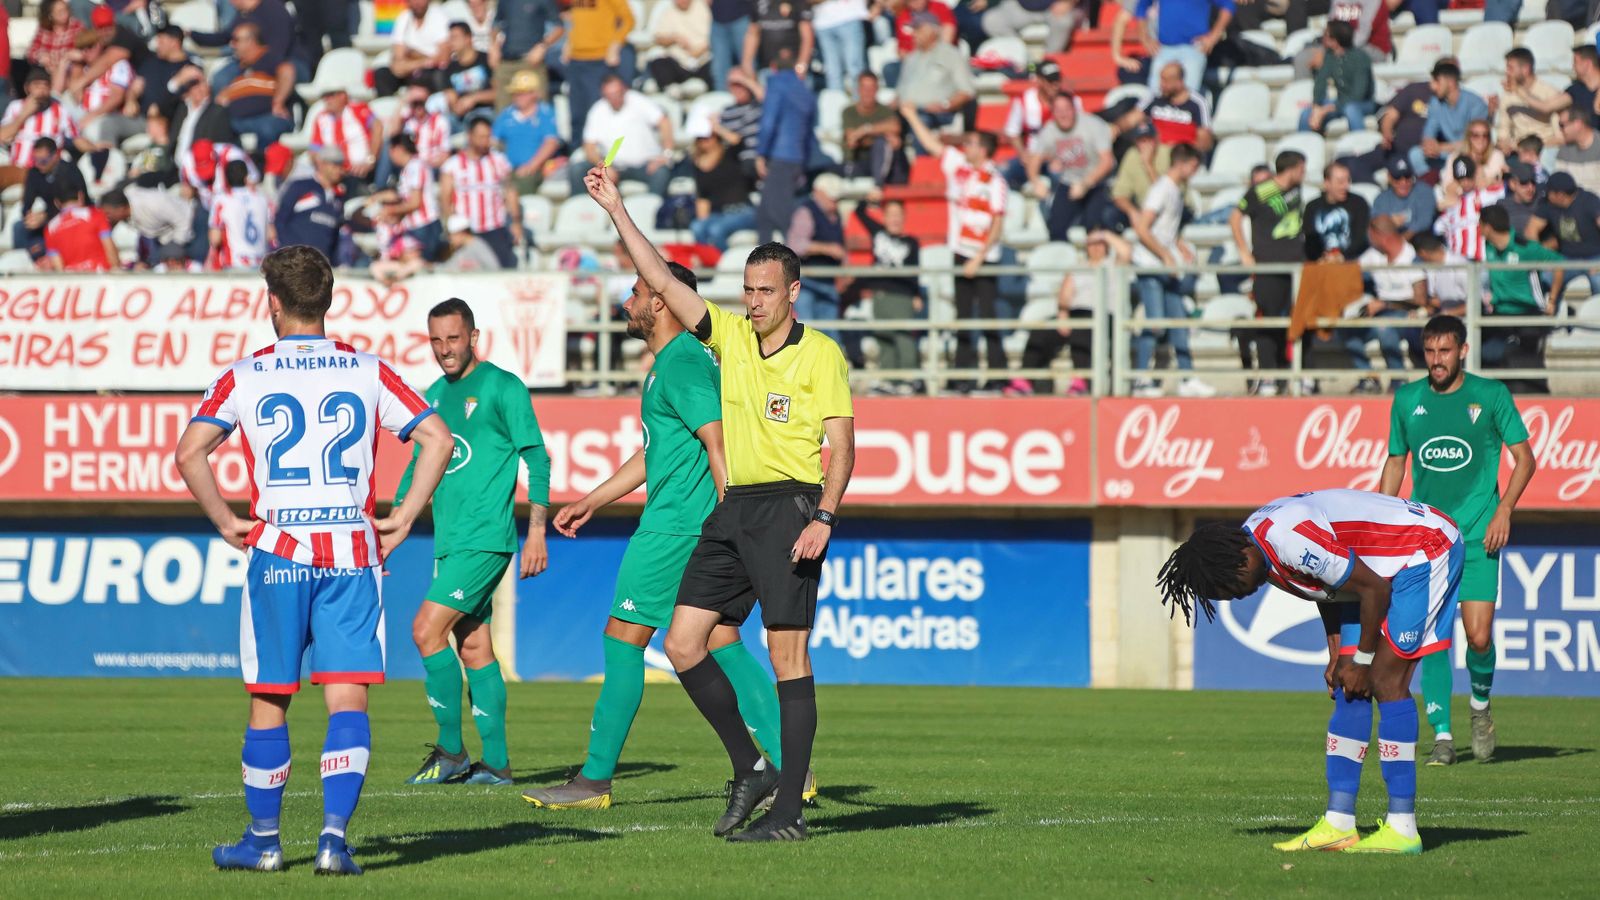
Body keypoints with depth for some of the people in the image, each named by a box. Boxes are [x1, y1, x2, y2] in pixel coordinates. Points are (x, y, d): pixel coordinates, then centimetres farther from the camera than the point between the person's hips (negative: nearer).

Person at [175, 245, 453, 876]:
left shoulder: (244, 376, 2)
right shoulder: (367, 371, 5)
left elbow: (189, 453, -7)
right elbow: (438, 439, -1)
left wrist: (225, 523, 3)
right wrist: (405, 517, 4)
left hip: (277, 554, -1)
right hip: (353, 553, 1)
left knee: (268, 700, 11)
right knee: (347, 699, -2)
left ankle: (263, 840, 19)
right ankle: (335, 835, -15)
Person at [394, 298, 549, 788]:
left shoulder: (502, 387, -6)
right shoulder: (435, 395, 16)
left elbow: (536, 458, -8)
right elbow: (419, 464, 24)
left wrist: (537, 532, -12)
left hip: (486, 539, -8)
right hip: (449, 541, 8)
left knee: (427, 629, -15)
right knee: (474, 647, 8)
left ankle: (451, 751, -7)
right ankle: (495, 763, 11)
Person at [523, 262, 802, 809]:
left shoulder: (683, 364, -13)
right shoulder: (668, 363, 21)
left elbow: (718, 443, -21)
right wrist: (591, 502, 32)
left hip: (675, 527, -10)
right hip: (695, 529, 10)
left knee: (623, 639, -4)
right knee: (720, 643, 7)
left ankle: (595, 779, 0)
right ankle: (789, 767, 2)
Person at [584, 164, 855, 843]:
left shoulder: (821, 354, -5)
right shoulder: (730, 335, 11)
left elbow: (842, 443, -8)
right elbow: (661, 281, 12)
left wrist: (824, 518, -19)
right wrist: (617, 210, 7)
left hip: (789, 506, -7)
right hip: (733, 507, 7)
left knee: (787, 655, -8)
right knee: (683, 642, 2)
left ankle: (789, 809, -7)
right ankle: (750, 770, 13)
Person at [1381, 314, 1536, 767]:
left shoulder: (1490, 394, -2)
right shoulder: (1407, 400, 6)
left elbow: (1524, 458, 2)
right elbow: (1396, 462, 17)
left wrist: (1504, 510, -11)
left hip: (1478, 536, -2)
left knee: (1478, 638, -9)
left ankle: (1481, 706, 20)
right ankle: (1442, 736, 1)